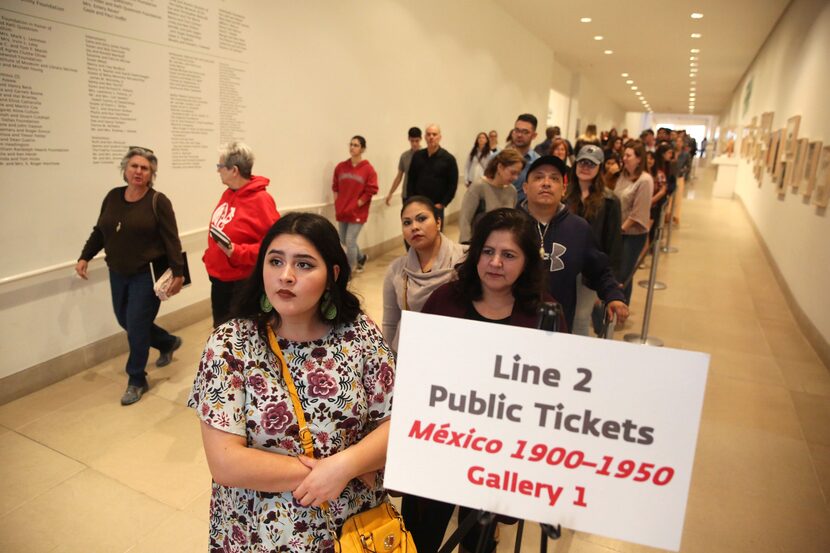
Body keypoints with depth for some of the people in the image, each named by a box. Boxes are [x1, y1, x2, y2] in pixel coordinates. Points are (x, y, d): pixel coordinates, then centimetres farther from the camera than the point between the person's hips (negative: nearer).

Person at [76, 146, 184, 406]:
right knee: (125, 321, 16)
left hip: (147, 275, -6)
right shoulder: (113, 197, 6)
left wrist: (178, 273, -17)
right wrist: (85, 257, 4)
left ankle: (137, 381, 15)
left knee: (136, 326, -3)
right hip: (118, 274, 7)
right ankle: (169, 342, 41)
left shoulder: (158, 202, -11)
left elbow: (171, 240, -13)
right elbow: (99, 231, 14)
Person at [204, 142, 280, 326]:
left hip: (244, 283, -8)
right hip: (218, 278, 8)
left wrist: (237, 252, -29)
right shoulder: (228, 194, 6)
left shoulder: (260, 200, -18)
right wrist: (209, 256, 13)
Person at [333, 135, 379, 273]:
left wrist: (356, 205, -10)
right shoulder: (341, 167, 4)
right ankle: (361, 257, 43)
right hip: (342, 211, 6)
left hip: (357, 212, -5)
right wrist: (338, 204, 4)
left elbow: (371, 191, -10)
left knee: (350, 241, -7)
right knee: (344, 240, 15)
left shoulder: (368, 169, -9)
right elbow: (335, 186, 13)